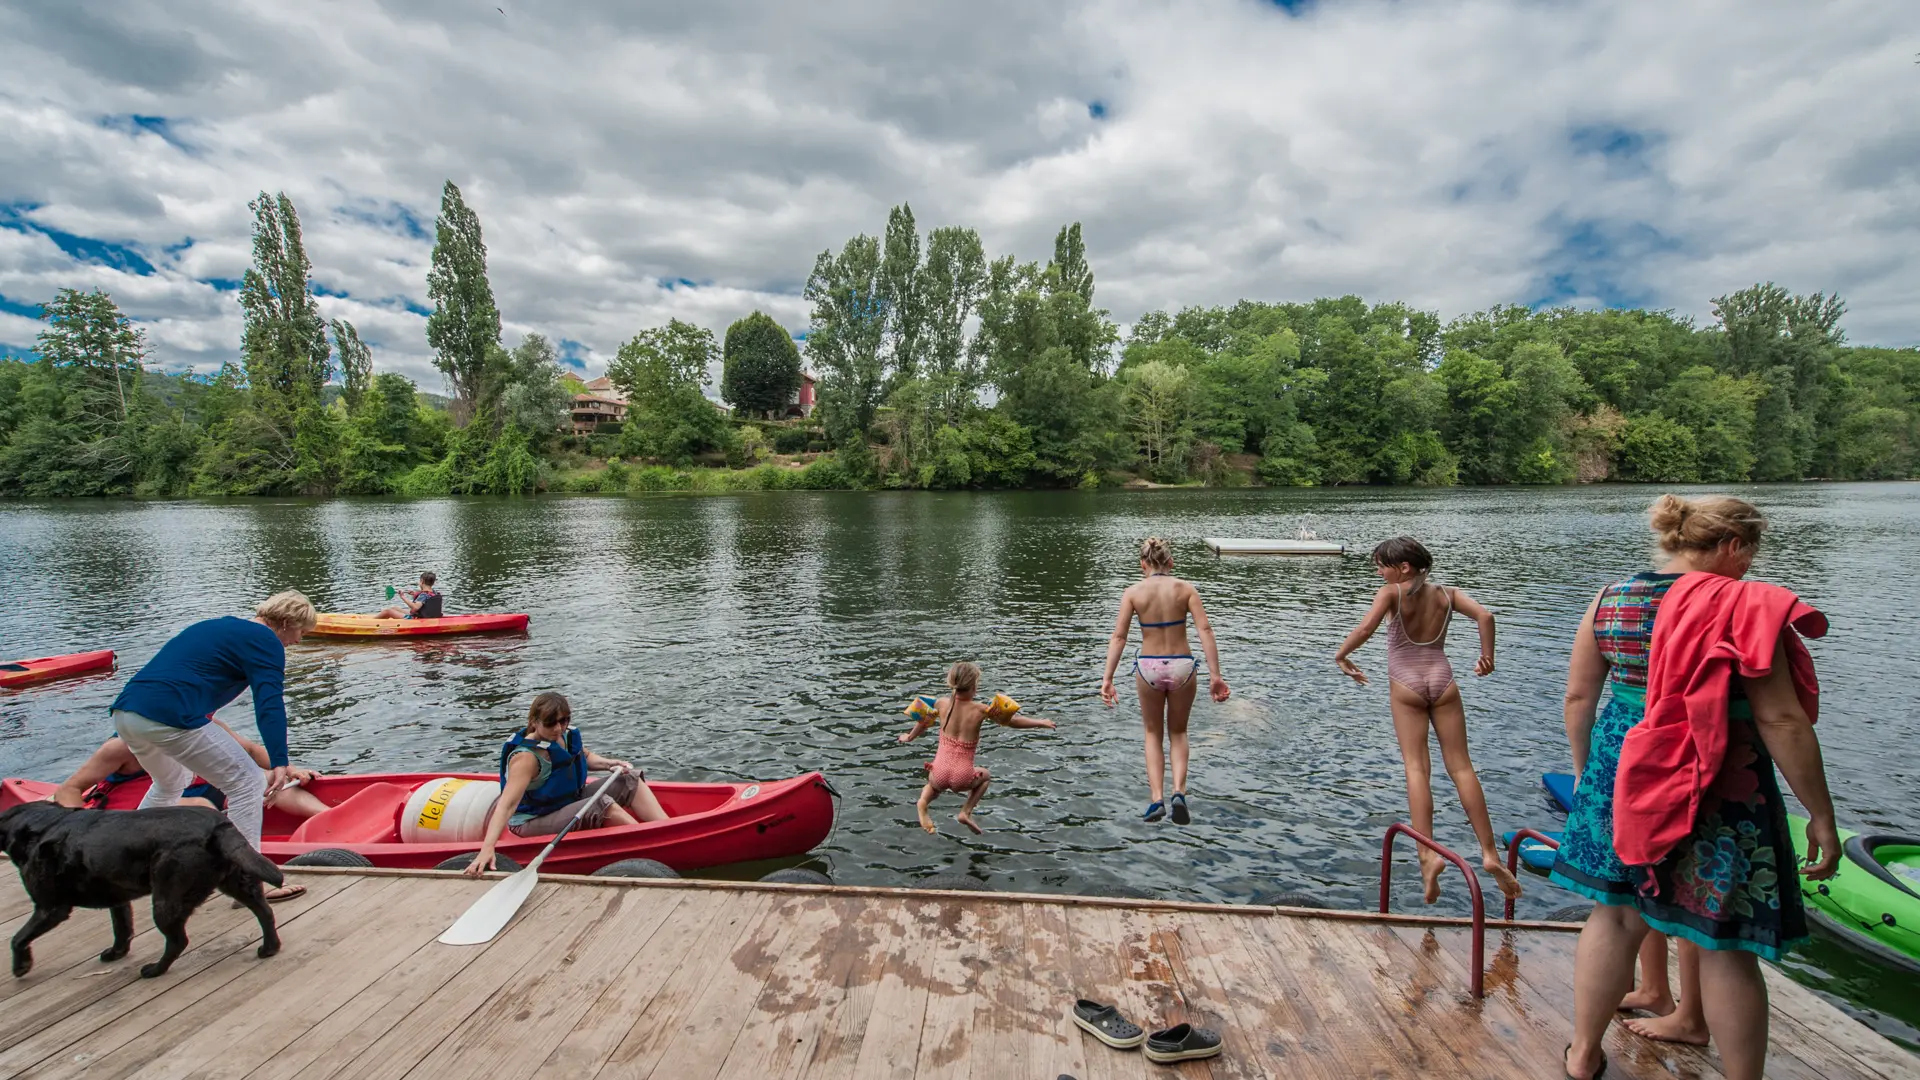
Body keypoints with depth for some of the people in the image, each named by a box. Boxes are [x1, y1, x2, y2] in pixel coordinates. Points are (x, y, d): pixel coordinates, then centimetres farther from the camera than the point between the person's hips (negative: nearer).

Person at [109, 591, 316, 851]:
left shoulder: (217, 625, 27)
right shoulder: (265, 640, -1)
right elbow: (269, 703, -15)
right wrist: (279, 763, -21)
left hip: (123, 711, 10)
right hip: (168, 716, -10)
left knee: (172, 783, 34)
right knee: (248, 784, -1)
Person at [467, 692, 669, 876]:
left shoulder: (567, 734, -5)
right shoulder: (526, 757, -27)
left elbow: (585, 757, 16)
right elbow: (507, 804, -37)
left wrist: (609, 763, -3)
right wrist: (487, 848, -47)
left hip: (570, 802, 9)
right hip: (533, 822, -9)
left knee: (629, 780, -4)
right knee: (601, 805, -30)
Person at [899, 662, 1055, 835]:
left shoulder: (942, 703, 0)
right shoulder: (980, 710, -9)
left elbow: (923, 722, 18)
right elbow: (1013, 721, -2)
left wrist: (909, 737, 38)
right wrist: (1041, 722, 11)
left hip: (940, 774, 2)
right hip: (963, 778, -2)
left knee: (934, 784, 38)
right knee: (985, 776, 33)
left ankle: (923, 802, 3)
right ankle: (966, 812, 12)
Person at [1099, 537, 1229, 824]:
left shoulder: (1133, 592, -2)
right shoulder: (1185, 589, -1)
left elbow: (1118, 637, -9)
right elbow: (1205, 631, -10)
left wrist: (1107, 678, -8)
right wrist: (1215, 675, -9)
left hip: (1149, 667, 0)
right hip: (1181, 666, 1)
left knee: (1153, 734, 21)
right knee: (1178, 733, 23)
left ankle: (1157, 800, 10)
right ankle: (1179, 792, 4)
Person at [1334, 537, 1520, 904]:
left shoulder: (1392, 593, -5)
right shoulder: (1447, 594, 7)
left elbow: (1365, 628, -19)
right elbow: (1485, 616, -5)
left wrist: (1341, 655, -4)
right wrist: (1487, 657, 8)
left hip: (1406, 685, -3)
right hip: (1442, 681, 4)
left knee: (1416, 767, -4)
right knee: (1461, 766, 7)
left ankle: (1428, 854, -15)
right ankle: (1489, 853, 6)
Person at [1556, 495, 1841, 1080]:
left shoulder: (1610, 598, 1)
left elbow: (1579, 696, 5)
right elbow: (1780, 720, -13)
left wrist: (1585, 770, 18)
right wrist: (1821, 814, -3)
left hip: (1621, 773, 4)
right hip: (1719, 790, -4)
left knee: (1615, 915, 18)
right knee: (1723, 944, 10)